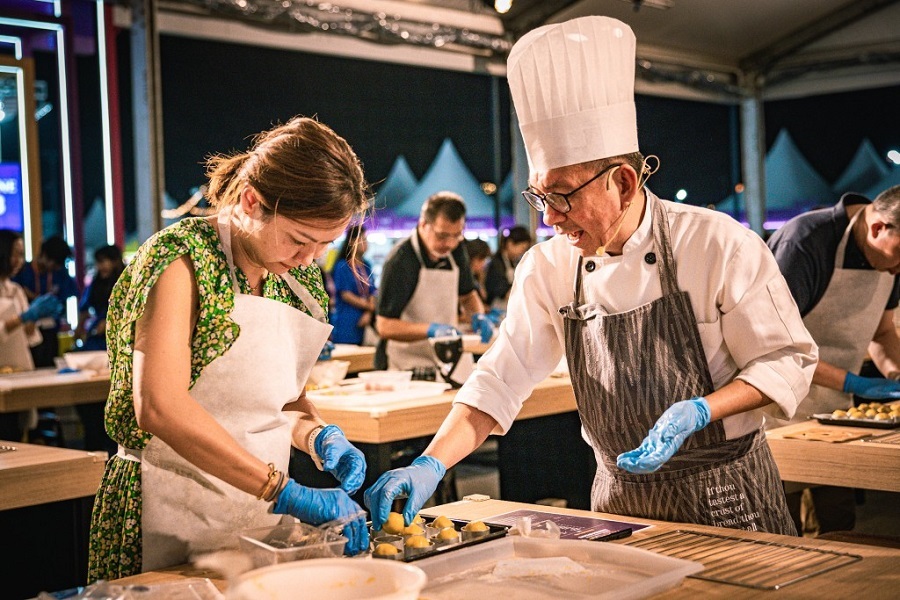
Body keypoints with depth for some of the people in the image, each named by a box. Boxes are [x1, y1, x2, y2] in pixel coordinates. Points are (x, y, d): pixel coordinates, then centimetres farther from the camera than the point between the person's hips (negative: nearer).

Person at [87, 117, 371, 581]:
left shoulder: (298, 280, 6)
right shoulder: (182, 259, -15)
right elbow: (161, 408, -28)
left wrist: (321, 438, -7)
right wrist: (289, 494, -29)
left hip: (260, 510, 7)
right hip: (175, 518, -6)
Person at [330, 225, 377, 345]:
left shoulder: (366, 266, 13)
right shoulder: (342, 266, -4)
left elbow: (372, 293, 9)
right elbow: (345, 295, -9)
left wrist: (368, 313, -7)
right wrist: (370, 306, -5)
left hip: (363, 321, 5)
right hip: (347, 323, -5)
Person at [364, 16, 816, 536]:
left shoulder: (719, 245, -16)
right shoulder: (547, 269, -5)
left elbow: (787, 361, -10)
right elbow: (500, 383, -6)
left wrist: (697, 412, -24)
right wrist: (431, 465, -20)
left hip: (727, 499, -3)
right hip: (621, 500, 3)